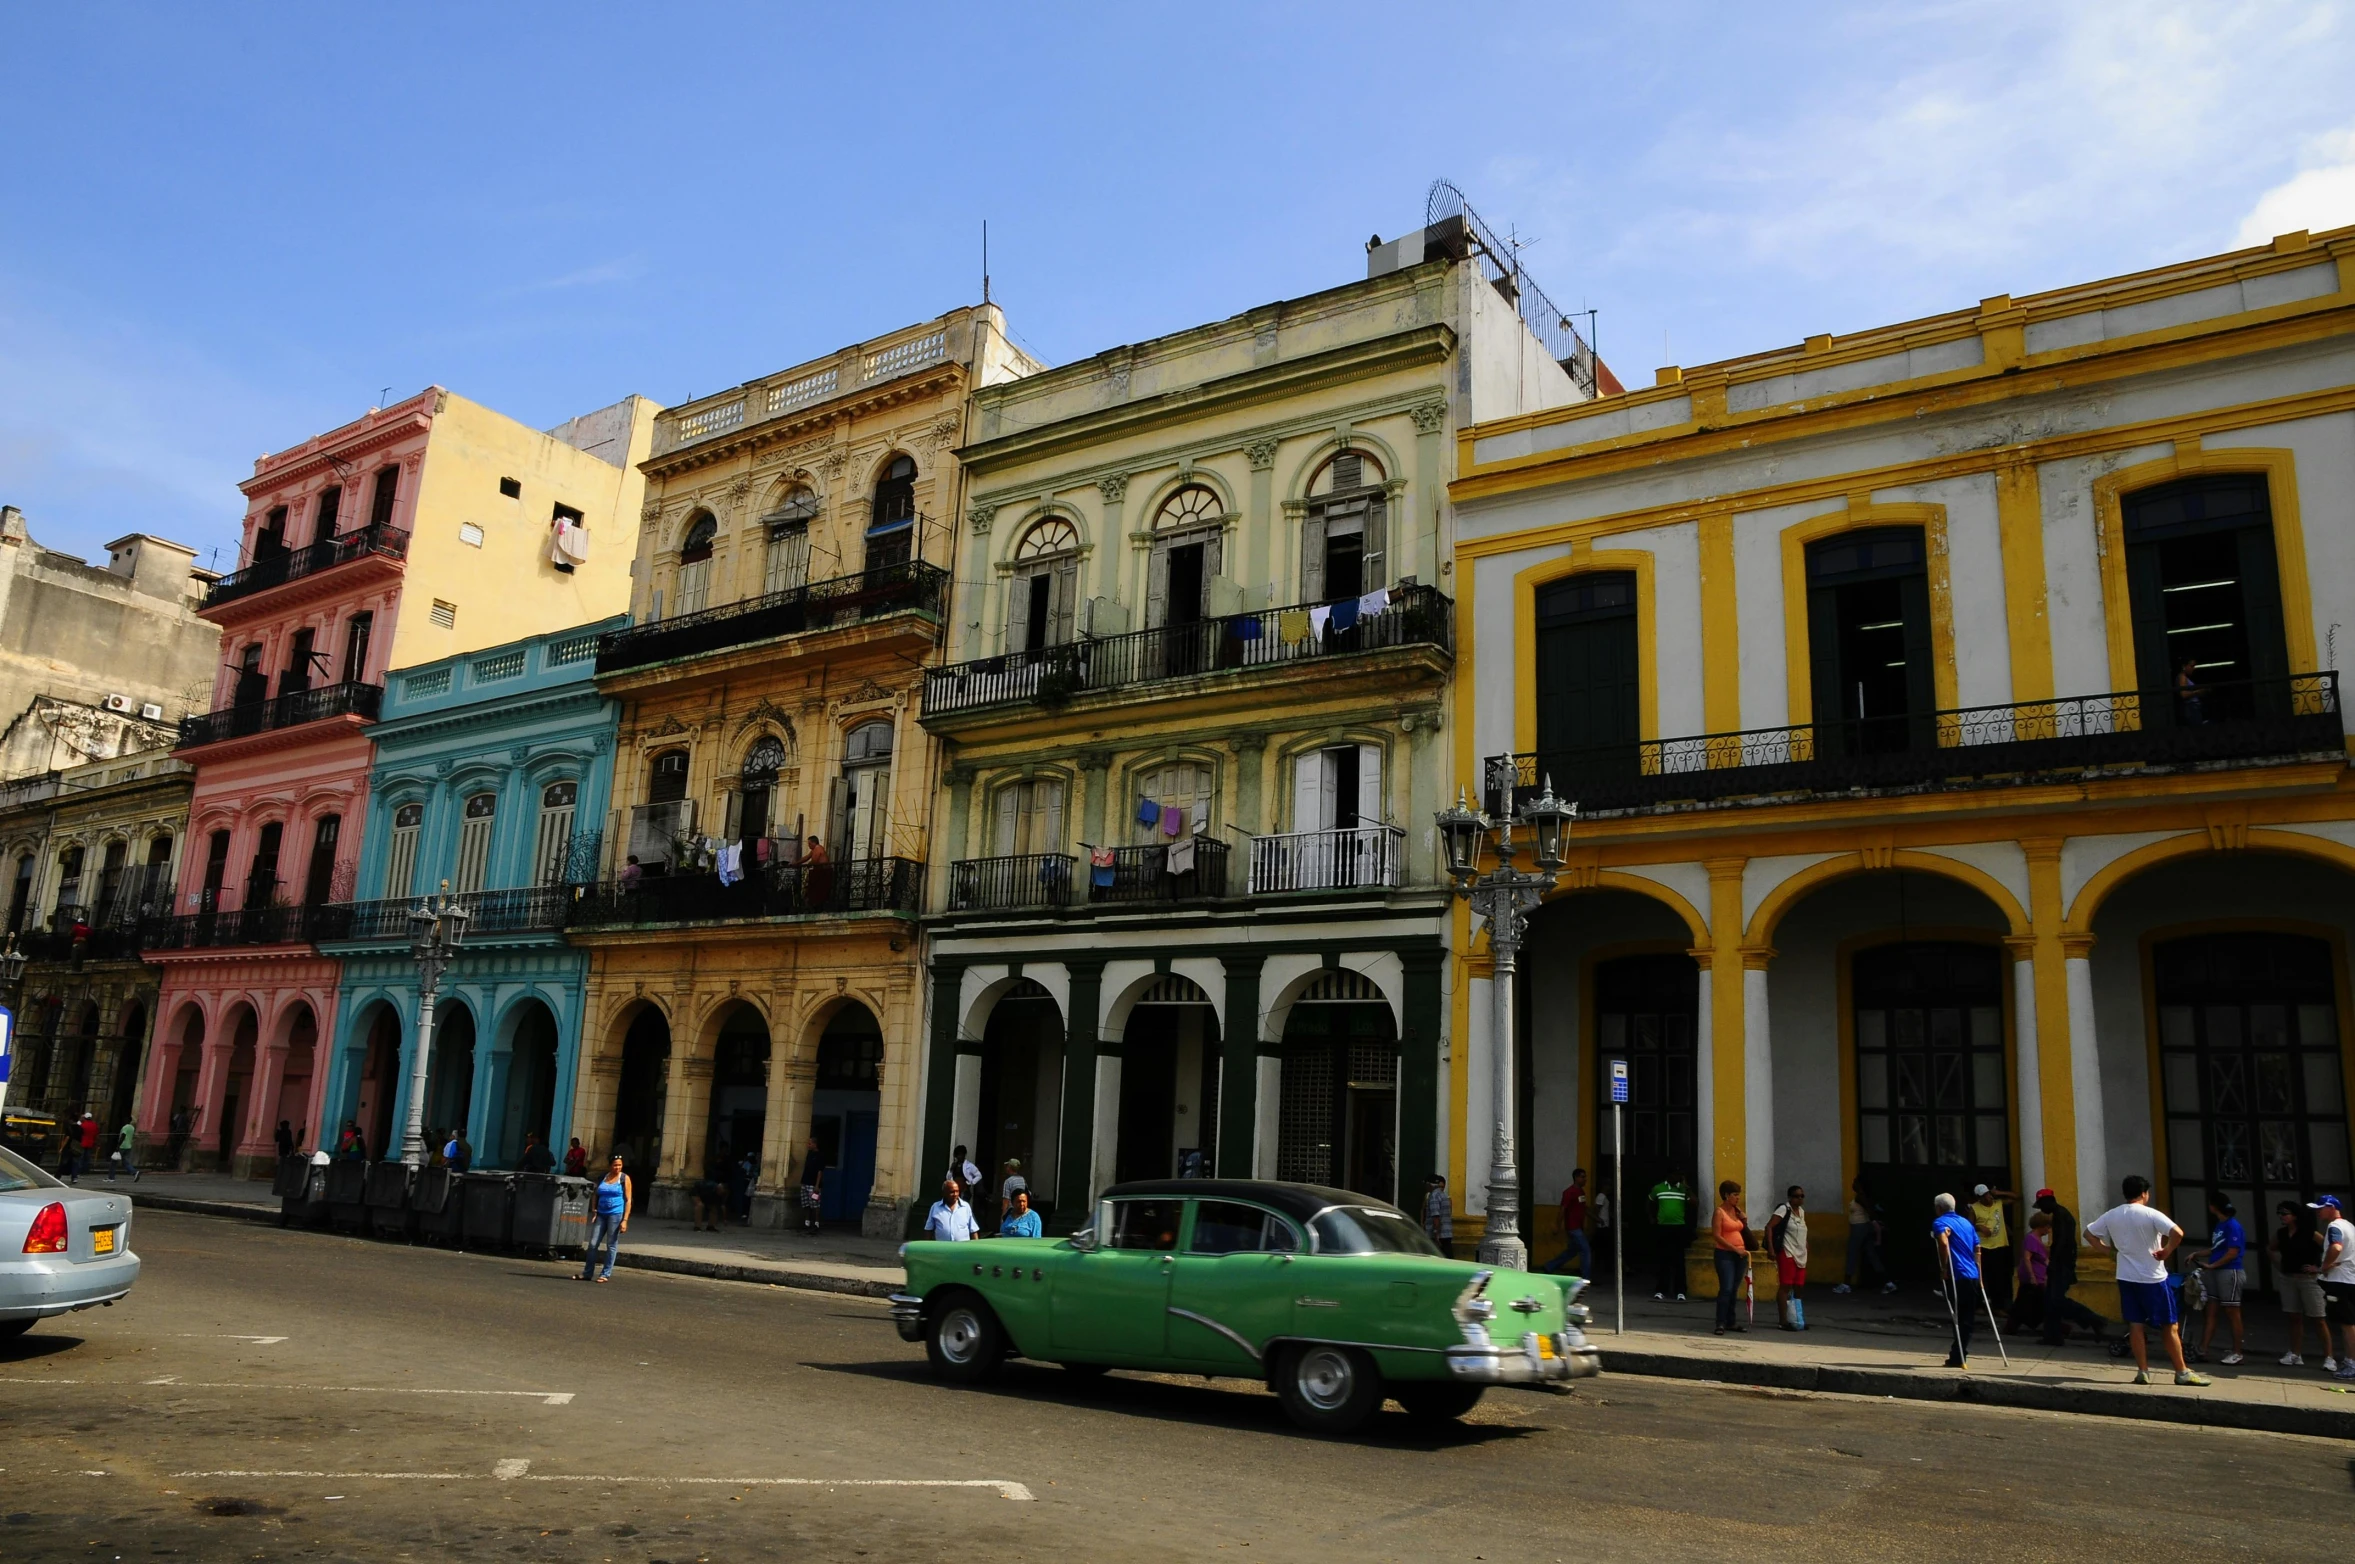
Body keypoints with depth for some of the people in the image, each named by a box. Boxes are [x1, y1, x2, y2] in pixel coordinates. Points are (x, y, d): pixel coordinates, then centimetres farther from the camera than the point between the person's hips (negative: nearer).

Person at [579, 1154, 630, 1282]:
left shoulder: (624, 1179, 0)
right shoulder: (602, 1177, 10)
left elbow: (628, 1200, -4)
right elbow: (596, 1196, 16)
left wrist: (625, 1220, -11)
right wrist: (594, 1211, 1)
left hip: (616, 1214, -4)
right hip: (601, 1214, 4)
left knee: (611, 1245, -1)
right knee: (593, 1244, 2)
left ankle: (605, 1274, 5)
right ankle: (587, 1273, 11)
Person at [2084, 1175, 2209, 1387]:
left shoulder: (2112, 1215, 3)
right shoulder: (2150, 1214, -13)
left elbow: (2088, 1232, 11)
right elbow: (2177, 1233, -27)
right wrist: (2166, 1251, -12)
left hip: (2126, 1276, 4)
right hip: (2152, 1278, -4)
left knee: (2135, 1325, 8)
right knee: (2169, 1326, 6)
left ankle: (2143, 1371, 8)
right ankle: (2182, 1372, 12)